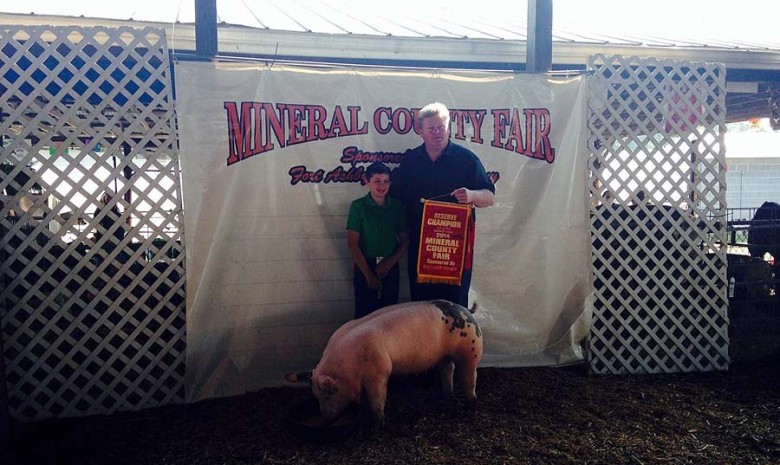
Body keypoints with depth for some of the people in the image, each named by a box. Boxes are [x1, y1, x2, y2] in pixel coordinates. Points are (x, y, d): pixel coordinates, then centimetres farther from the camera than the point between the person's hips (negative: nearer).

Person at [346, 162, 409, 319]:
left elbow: (404, 241, 4)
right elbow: (352, 243, -8)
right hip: (365, 267, -2)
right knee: (364, 313, 4)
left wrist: (388, 264, -9)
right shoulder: (358, 206, -7)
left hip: (391, 268, 2)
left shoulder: (397, 206, 1)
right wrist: (368, 273, -9)